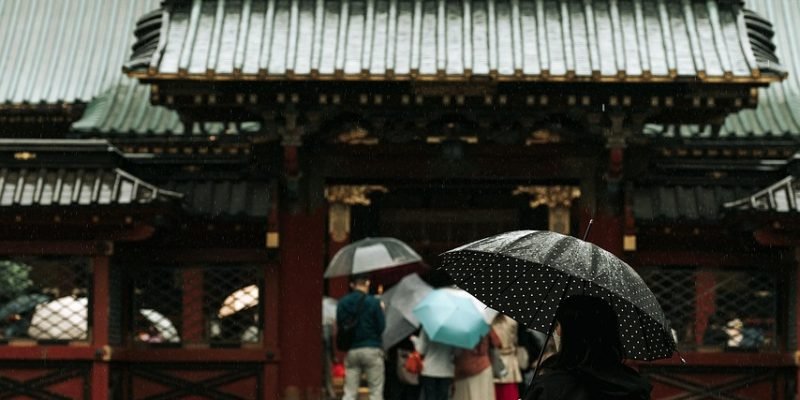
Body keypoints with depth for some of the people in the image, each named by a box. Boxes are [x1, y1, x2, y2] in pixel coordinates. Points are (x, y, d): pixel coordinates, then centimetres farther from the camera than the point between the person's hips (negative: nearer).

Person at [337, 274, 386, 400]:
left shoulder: (342, 303, 3)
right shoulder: (373, 302, -9)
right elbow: (381, 327, -6)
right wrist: (381, 311, 10)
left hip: (351, 350, 4)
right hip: (371, 349, -4)